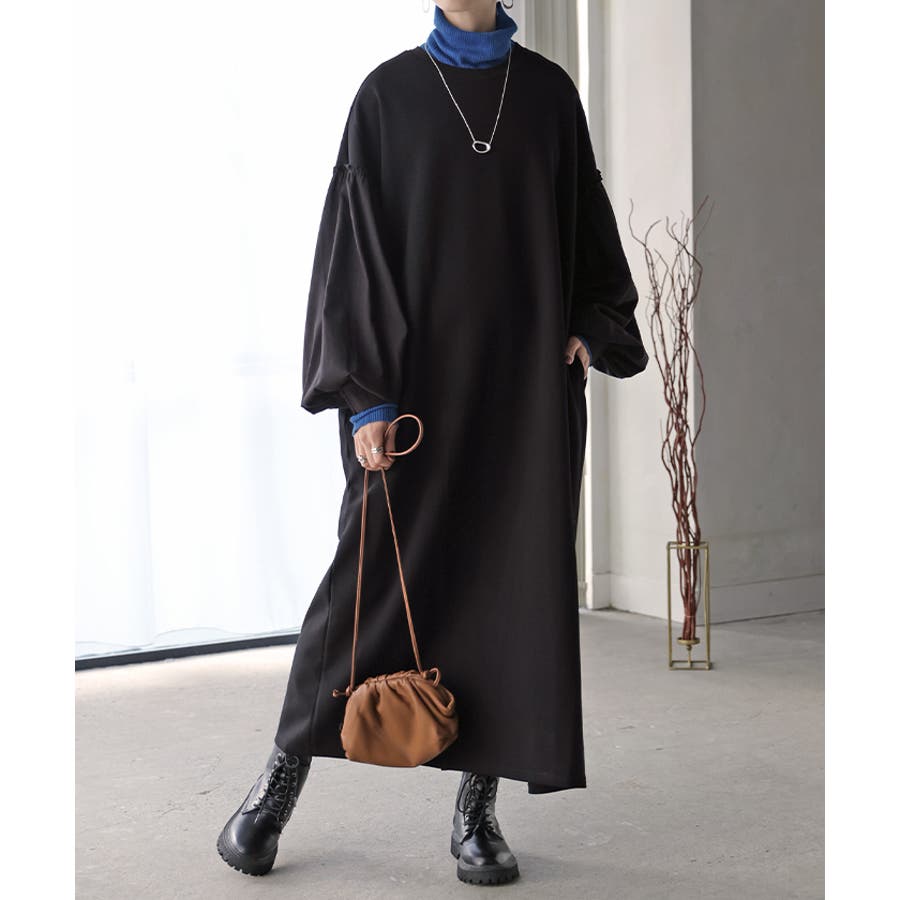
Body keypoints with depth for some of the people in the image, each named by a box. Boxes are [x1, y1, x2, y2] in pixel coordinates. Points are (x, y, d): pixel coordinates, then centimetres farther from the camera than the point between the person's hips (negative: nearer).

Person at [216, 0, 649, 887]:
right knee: (377, 571, -1)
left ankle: (477, 806, 10)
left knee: (514, 573, 0)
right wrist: (366, 394, -12)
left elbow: (585, 222, 15)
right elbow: (355, 243, -5)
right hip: (420, 369, -2)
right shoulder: (389, 92, 1)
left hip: (527, 378, 3)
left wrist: (589, 329, -1)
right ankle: (282, 773, 17)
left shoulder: (549, 89, 9)